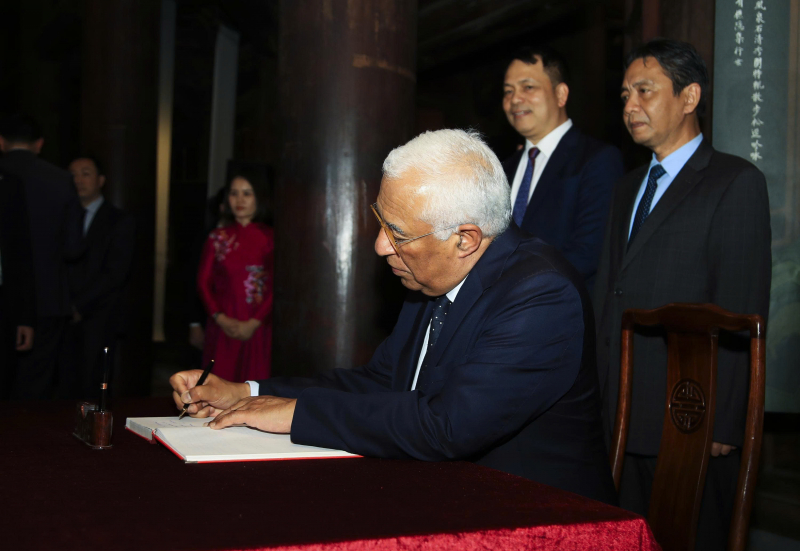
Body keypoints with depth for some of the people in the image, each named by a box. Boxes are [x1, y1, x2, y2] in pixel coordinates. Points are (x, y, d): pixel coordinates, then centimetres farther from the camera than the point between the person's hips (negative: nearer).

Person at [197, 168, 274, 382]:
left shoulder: (270, 238, 1)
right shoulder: (217, 238, 9)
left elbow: (276, 286, -3)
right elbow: (203, 282, 8)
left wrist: (253, 323, -11)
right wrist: (220, 318, -5)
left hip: (257, 328, -2)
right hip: (223, 327, 2)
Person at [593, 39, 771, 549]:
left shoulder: (736, 182, -5)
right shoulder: (630, 188, 19)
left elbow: (741, 312, -12)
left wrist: (723, 424, -17)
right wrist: (605, 401, 10)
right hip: (622, 420, 7)